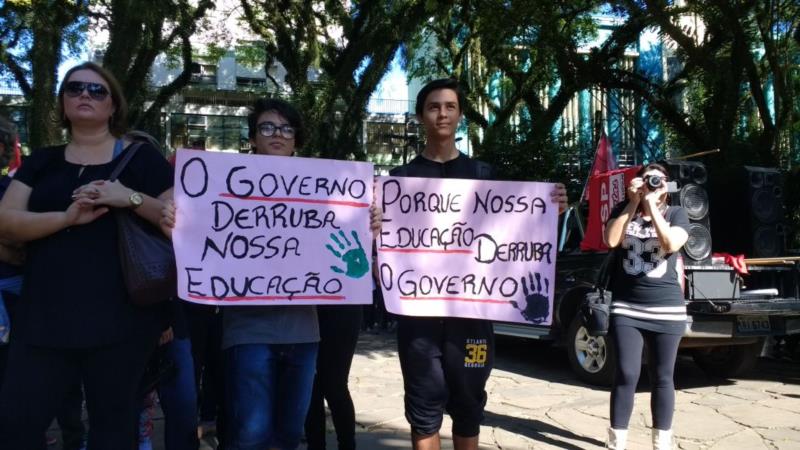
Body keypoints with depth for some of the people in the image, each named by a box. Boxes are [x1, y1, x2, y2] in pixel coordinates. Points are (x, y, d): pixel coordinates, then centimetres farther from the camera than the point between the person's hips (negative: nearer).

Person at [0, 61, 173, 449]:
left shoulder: (141, 158, 4)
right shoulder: (41, 161, 14)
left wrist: (131, 198, -17)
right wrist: (68, 216, -14)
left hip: (119, 318, -3)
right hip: (44, 318, 3)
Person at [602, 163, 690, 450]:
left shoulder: (676, 214, 4)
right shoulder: (623, 210, 8)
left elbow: (671, 244, -15)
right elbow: (610, 241, -10)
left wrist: (652, 204, -15)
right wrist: (633, 203, -9)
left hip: (666, 310, 0)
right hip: (626, 308, 0)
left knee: (662, 378, 7)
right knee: (626, 375, -2)